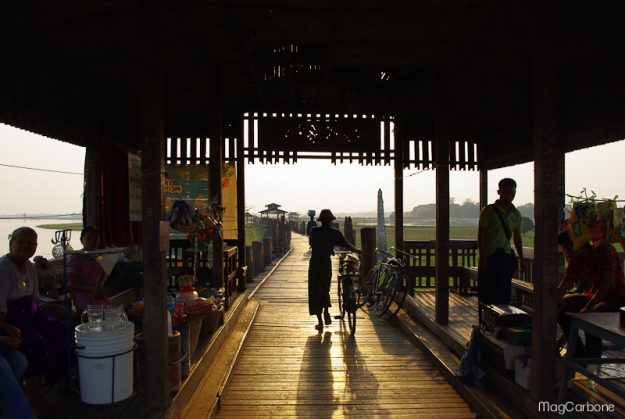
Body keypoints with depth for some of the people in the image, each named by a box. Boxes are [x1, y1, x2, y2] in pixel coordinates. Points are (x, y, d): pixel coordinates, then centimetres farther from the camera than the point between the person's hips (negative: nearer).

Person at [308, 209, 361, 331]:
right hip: (326, 263, 1)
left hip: (315, 262, -1)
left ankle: (320, 322, 8)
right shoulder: (335, 233, -2)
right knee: (325, 289, 24)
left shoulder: (314, 231, -4)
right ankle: (326, 312, 10)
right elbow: (347, 246, 5)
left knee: (315, 291, 7)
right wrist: (358, 251, 23)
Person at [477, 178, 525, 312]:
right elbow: (481, 234, -8)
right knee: (486, 293, -1)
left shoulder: (516, 214, 11)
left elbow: (517, 237, 19)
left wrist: (521, 259, 16)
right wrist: (482, 257, -14)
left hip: (505, 257, 5)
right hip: (488, 257, -5)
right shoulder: (489, 210, -4)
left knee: (504, 293, 7)